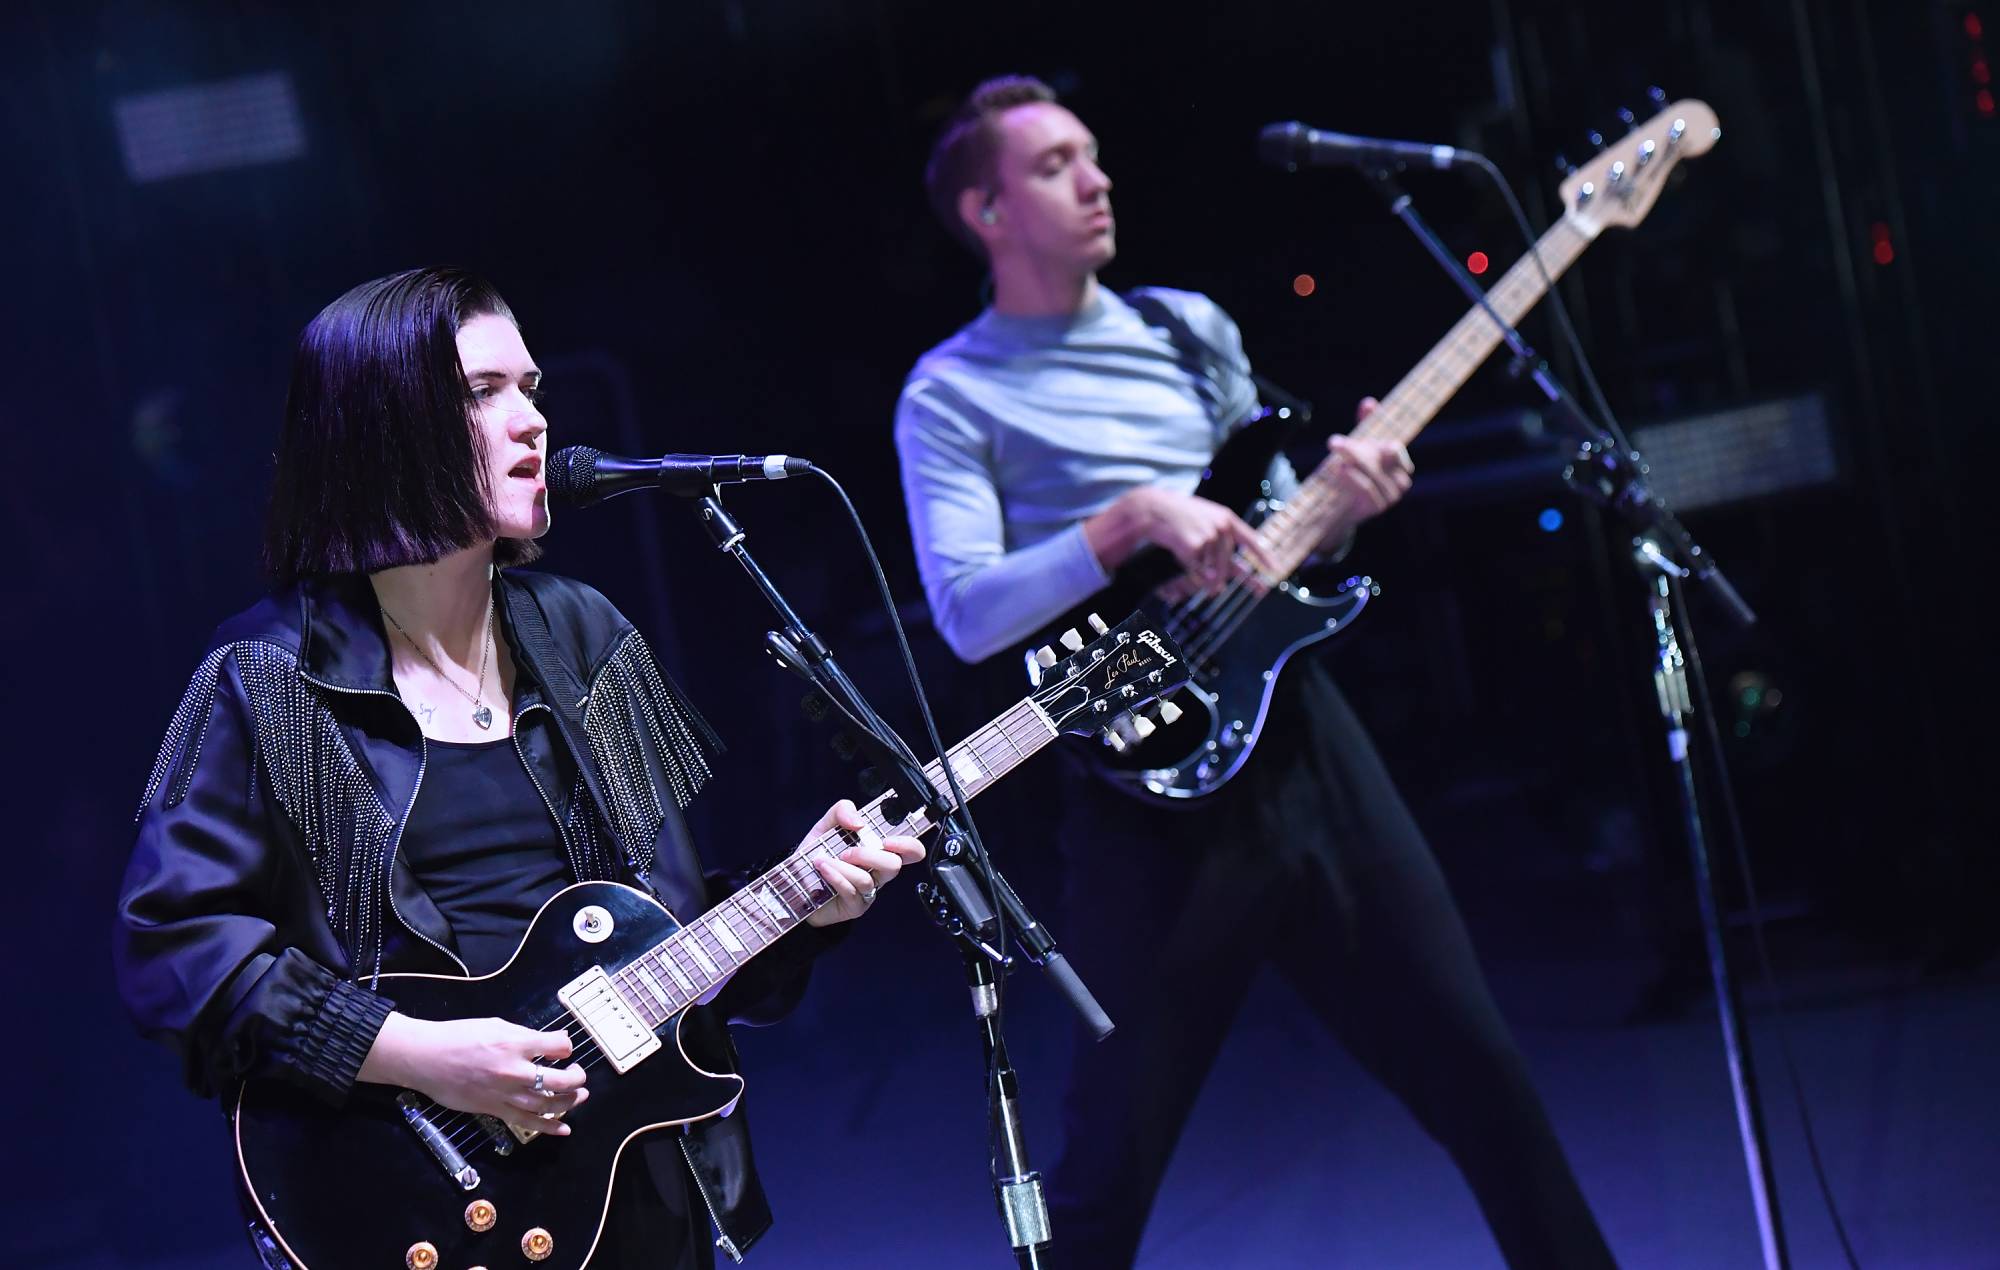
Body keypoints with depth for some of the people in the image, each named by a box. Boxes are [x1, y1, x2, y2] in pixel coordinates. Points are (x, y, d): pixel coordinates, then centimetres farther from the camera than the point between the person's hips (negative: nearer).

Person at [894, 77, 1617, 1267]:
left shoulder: (1191, 326, 14)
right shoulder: (952, 396, -2)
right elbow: (967, 612, -14)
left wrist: (1342, 500, -3)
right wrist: (1132, 518, -22)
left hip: (1298, 725, 5)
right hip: (1152, 782, -5)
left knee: (1475, 1063, 8)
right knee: (1115, 1157, 0)